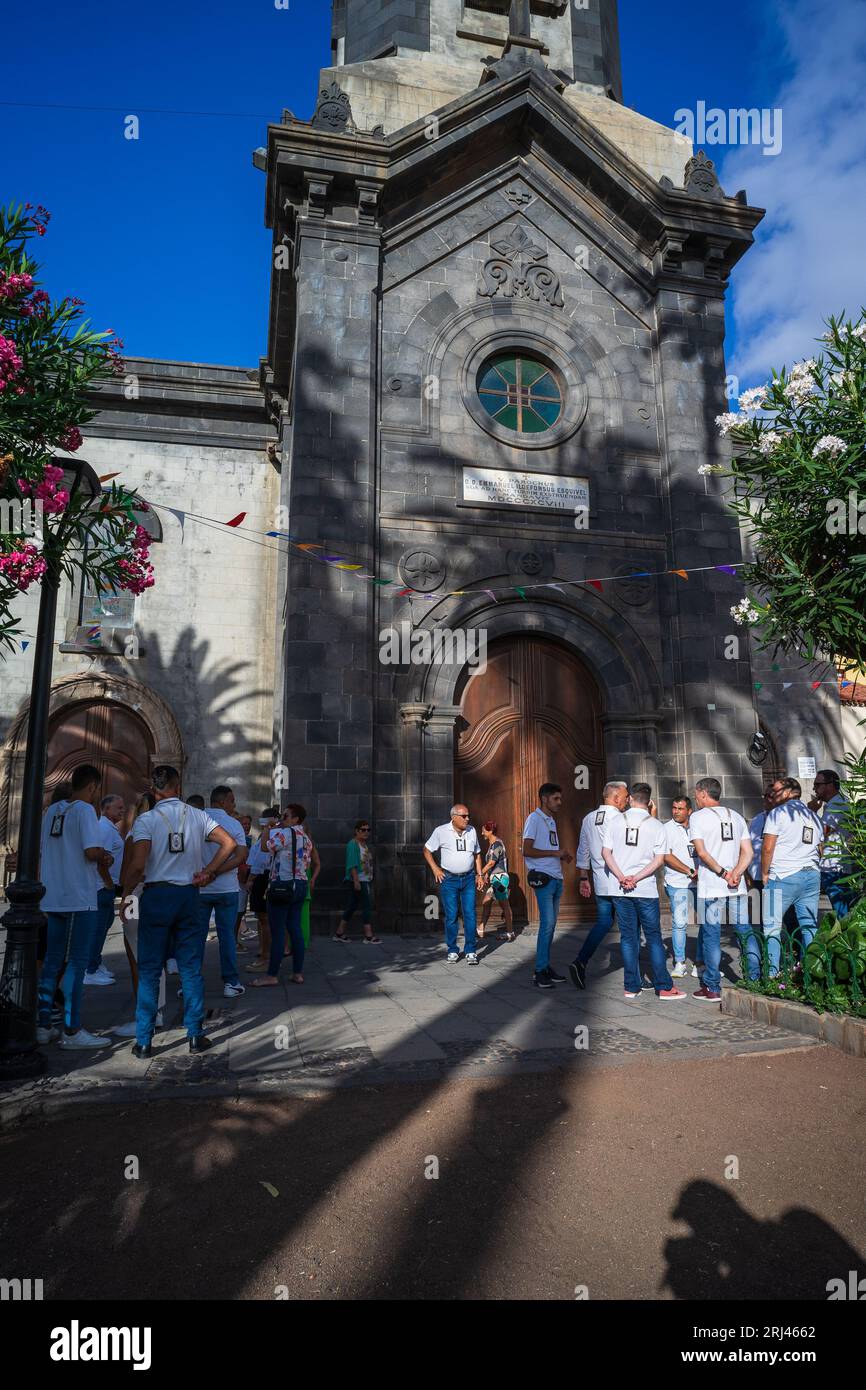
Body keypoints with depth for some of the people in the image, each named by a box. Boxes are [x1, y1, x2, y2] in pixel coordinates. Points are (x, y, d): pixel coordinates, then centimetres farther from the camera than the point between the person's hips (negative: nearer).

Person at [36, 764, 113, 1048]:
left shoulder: (52, 810, 12)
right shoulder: (85, 810, -11)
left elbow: (45, 851, 17)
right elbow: (92, 851, -21)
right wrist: (104, 856, 1)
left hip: (53, 898, 7)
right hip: (80, 899, -7)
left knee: (52, 962, 13)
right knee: (76, 963, -1)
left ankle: (43, 1026, 18)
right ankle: (72, 1031, 3)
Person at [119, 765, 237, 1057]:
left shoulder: (147, 819, -7)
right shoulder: (197, 816, 3)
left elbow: (137, 865, -16)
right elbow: (229, 843, -5)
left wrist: (126, 894, -2)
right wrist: (209, 872, 2)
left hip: (156, 895, -2)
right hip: (189, 895, 2)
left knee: (149, 970, 6)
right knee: (191, 968, 10)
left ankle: (144, 1041, 10)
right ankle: (195, 1036, 14)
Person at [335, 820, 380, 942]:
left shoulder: (365, 844, 15)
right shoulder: (353, 844, -12)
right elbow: (352, 864, -18)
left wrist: (370, 879, 18)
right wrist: (356, 881, -23)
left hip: (364, 880, 9)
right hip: (357, 881, -9)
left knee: (351, 906, 12)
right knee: (367, 906, -8)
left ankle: (339, 933, 18)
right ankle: (368, 936, -4)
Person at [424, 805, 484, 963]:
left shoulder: (471, 830, 7)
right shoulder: (441, 831, -4)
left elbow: (477, 854, 17)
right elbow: (427, 850, 5)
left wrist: (479, 875, 11)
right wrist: (435, 869, -4)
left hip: (468, 879, 3)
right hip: (449, 879, -2)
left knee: (470, 915, -2)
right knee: (451, 916, 2)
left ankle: (470, 951, 5)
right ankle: (452, 951, 14)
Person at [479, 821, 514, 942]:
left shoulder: (497, 843, -14)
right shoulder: (491, 844, 15)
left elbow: (491, 863, -18)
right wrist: (486, 875, 8)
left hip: (500, 877, -10)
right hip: (493, 878, 10)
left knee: (504, 904, -3)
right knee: (485, 903, 7)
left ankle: (510, 932, 4)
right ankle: (481, 931, 10)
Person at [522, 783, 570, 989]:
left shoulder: (551, 820, 19)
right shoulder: (534, 819, -8)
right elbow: (527, 851, -15)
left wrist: (562, 856, 6)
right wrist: (555, 852, -16)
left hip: (556, 878, 9)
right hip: (543, 878, -8)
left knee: (551, 924, 9)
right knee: (547, 923, -12)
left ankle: (546, 967, 15)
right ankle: (540, 972, -7)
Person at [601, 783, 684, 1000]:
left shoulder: (614, 821, 2)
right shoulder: (656, 825, -2)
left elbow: (606, 852, -2)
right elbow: (659, 860, -8)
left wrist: (622, 877, -7)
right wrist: (636, 878, -10)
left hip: (620, 890, 2)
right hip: (646, 889, -2)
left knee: (628, 937, 8)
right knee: (654, 937, 6)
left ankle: (631, 987, 11)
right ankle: (664, 987, 7)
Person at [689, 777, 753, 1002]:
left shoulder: (697, 817, -2)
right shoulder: (736, 816, 13)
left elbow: (702, 852, -12)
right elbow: (748, 853, 6)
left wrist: (722, 873, -8)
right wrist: (735, 874, -5)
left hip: (710, 886, -4)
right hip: (738, 887, 5)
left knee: (711, 936, 2)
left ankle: (712, 987, 6)